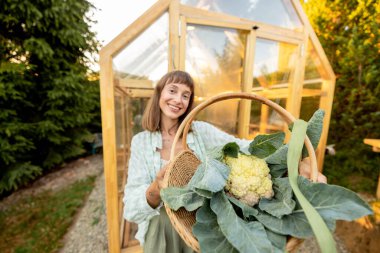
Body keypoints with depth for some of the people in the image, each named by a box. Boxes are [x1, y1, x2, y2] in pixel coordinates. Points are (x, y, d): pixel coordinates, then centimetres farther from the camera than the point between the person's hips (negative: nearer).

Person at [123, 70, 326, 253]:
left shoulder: (202, 131, -12)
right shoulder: (141, 142, -10)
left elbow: (244, 148, -19)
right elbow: (132, 208, -15)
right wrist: (156, 189, -37)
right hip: (161, 232, 1)